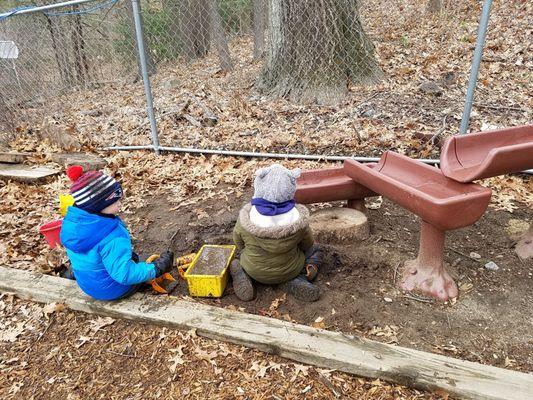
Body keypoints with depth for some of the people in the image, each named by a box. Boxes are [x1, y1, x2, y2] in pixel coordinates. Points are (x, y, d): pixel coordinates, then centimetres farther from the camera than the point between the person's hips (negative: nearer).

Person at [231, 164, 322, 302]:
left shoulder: (245, 218, -23)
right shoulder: (299, 218, -23)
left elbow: (239, 243, -4)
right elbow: (307, 245, -4)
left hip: (254, 271, 1)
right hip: (289, 271, -1)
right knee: (314, 250, 24)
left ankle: (242, 276, 3)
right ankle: (298, 280, -1)